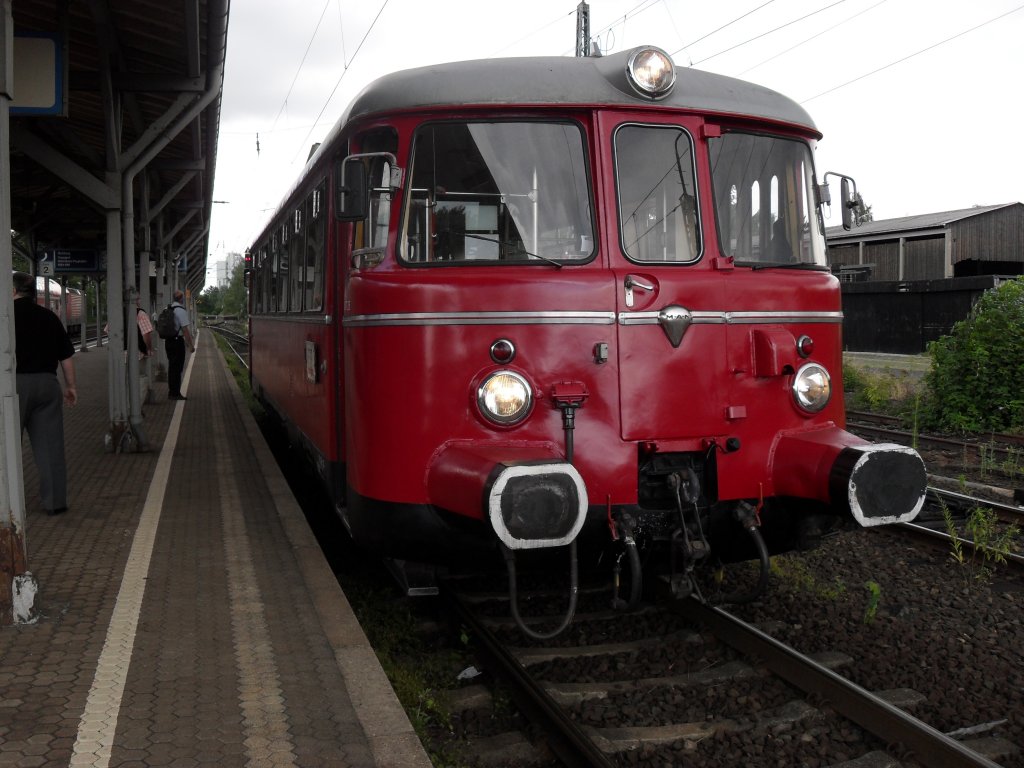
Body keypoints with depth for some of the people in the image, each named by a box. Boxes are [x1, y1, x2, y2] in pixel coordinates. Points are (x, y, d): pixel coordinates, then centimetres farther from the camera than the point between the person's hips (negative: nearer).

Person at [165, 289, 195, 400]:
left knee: (172, 367, 16)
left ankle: (171, 392, 22)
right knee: (177, 368, -2)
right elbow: (185, 329, -17)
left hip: (168, 341, 8)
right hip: (177, 341, -8)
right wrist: (191, 345, -12)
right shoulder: (181, 310, -14)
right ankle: (175, 393, 0)